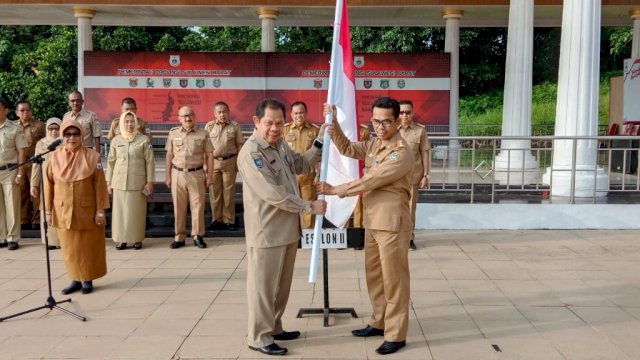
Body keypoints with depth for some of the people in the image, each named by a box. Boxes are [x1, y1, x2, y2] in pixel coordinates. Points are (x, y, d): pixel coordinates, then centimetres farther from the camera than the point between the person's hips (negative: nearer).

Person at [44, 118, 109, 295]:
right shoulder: (54, 157, -1)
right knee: (70, 248, 10)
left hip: (87, 211, -2)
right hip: (63, 212, 2)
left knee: (89, 246, 7)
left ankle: (88, 279, 21)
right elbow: (49, 186, 4)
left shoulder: (92, 157, -7)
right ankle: (76, 279, 23)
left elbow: (100, 185, -7)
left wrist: (100, 210, -9)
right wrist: (48, 210, 2)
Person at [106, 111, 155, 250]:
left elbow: (150, 162, -1)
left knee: (137, 211, 2)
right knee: (120, 211, 4)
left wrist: (150, 181, -5)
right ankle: (121, 239, 15)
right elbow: (111, 162, 10)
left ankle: (137, 239, 14)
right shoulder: (116, 140, 6)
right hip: (119, 182, 2)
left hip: (138, 182, -2)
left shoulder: (144, 140, -2)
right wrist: (109, 181, 8)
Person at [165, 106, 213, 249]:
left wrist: (209, 175, 0)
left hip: (196, 174, -1)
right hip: (178, 174, 1)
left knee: (198, 206, 2)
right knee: (178, 207, 6)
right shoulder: (173, 133, 6)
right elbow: (169, 156, 9)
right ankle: (179, 237, 15)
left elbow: (209, 155, 4)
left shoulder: (203, 134, 1)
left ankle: (197, 236, 13)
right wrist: (168, 176, 6)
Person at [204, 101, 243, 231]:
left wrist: (238, 161, -1)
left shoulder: (235, 126, 2)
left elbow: (239, 145, 4)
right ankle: (217, 219, 14)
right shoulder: (209, 126, 4)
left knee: (229, 192, 4)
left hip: (229, 162, -1)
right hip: (213, 162, 1)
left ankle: (229, 220, 11)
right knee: (214, 191, 4)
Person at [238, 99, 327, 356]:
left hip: (288, 228, 9)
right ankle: (259, 337, 17)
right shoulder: (251, 152, -20)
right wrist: (310, 206, -19)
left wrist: (321, 142, 8)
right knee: (264, 285, 4)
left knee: (282, 284, 19)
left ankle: (273, 327, 35)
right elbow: (273, 194, -25)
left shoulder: (281, 145, 7)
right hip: (266, 231, -9)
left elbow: (303, 165, 21)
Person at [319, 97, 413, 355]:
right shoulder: (374, 145, 8)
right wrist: (333, 123, 1)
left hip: (392, 225, -8)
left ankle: (396, 335, 13)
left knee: (394, 280, 2)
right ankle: (379, 323, 34)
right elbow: (347, 149, 15)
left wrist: (335, 190, -12)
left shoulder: (401, 154, -19)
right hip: (372, 223, 8)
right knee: (374, 277, 18)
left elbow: (369, 182, -20)